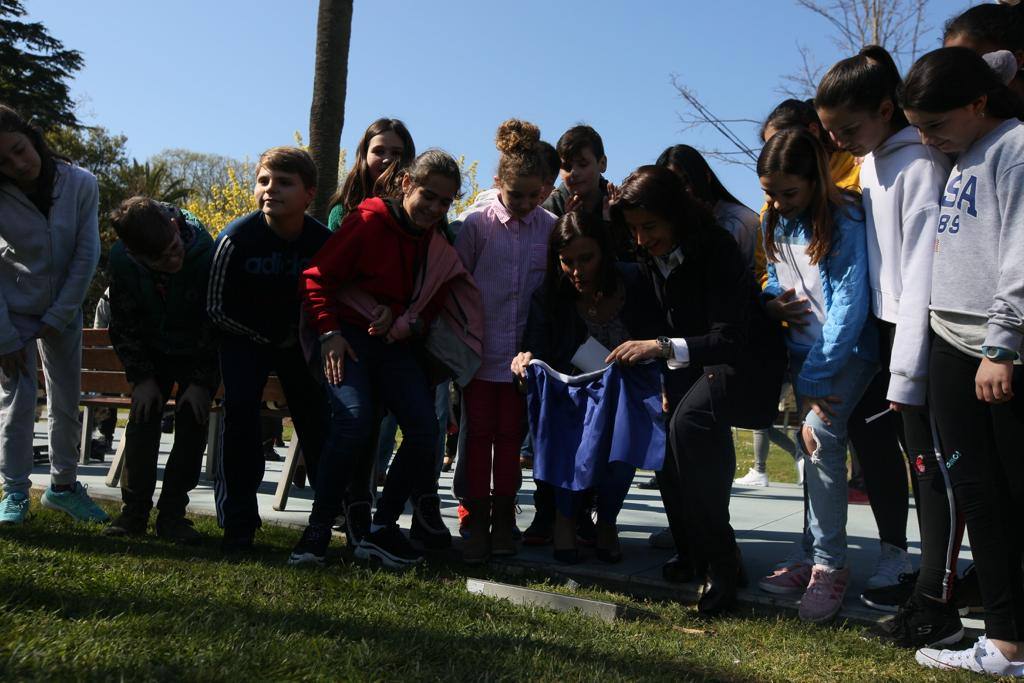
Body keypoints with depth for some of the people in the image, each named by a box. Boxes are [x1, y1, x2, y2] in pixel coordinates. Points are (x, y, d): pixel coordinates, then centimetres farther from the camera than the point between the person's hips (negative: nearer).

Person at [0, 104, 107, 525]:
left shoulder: (80, 184, -15)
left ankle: (63, 486, 20)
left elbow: (87, 254, -11)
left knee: (67, 401, 7)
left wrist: (58, 316, -12)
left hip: (64, 311, 2)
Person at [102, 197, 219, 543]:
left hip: (199, 354, -2)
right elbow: (124, 324, -9)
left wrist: (203, 382, -22)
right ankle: (134, 510, 5)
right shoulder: (121, 259, -23)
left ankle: (171, 514, 0)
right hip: (152, 352, 2)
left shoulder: (207, 254, -32)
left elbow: (217, 323, -22)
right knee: (142, 420, -7)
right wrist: (141, 377, -14)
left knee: (192, 424, -9)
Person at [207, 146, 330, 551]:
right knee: (240, 410, -18)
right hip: (245, 336, -1)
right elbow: (217, 309, -14)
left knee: (316, 418, -2)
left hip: (299, 339, 2)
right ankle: (238, 521, -7)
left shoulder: (323, 241, -18)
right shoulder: (236, 238, -22)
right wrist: (270, 337, -13)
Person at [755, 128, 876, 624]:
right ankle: (812, 558, 16)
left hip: (848, 349, -7)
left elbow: (849, 305, -20)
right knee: (812, 445, 8)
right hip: (803, 348, 7)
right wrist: (772, 302, -8)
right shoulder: (777, 222, 5)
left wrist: (814, 379, -19)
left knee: (819, 435, -20)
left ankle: (829, 565, -10)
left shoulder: (845, 222, -16)